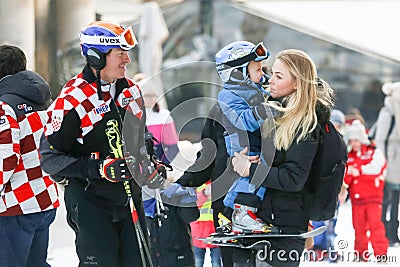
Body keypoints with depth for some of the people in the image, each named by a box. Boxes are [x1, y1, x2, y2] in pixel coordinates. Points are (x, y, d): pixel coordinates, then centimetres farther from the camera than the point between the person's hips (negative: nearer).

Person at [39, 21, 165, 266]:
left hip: (130, 197, 7)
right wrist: (98, 168, -23)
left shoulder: (131, 90, 9)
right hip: (89, 201, -7)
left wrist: (149, 166, 11)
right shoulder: (73, 99, -14)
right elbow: (50, 157, -14)